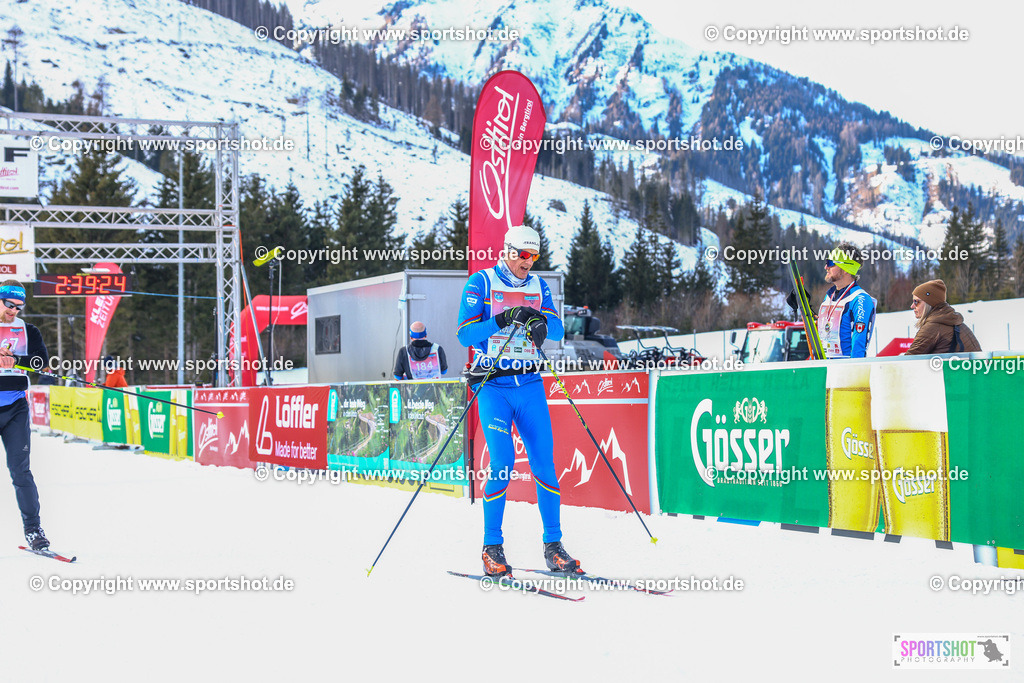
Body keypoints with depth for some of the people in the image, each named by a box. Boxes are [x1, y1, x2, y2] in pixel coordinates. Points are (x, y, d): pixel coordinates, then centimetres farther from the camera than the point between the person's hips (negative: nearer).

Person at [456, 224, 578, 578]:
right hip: (493, 386, -4)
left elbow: (558, 329, 4)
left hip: (530, 385, 4)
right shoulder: (481, 282, -1)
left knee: (544, 463, -1)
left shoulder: (538, 286, 12)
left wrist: (542, 324, -18)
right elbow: (465, 334, -8)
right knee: (502, 463, -12)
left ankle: (553, 544, 8)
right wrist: (503, 319, -21)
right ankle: (492, 548, 1)